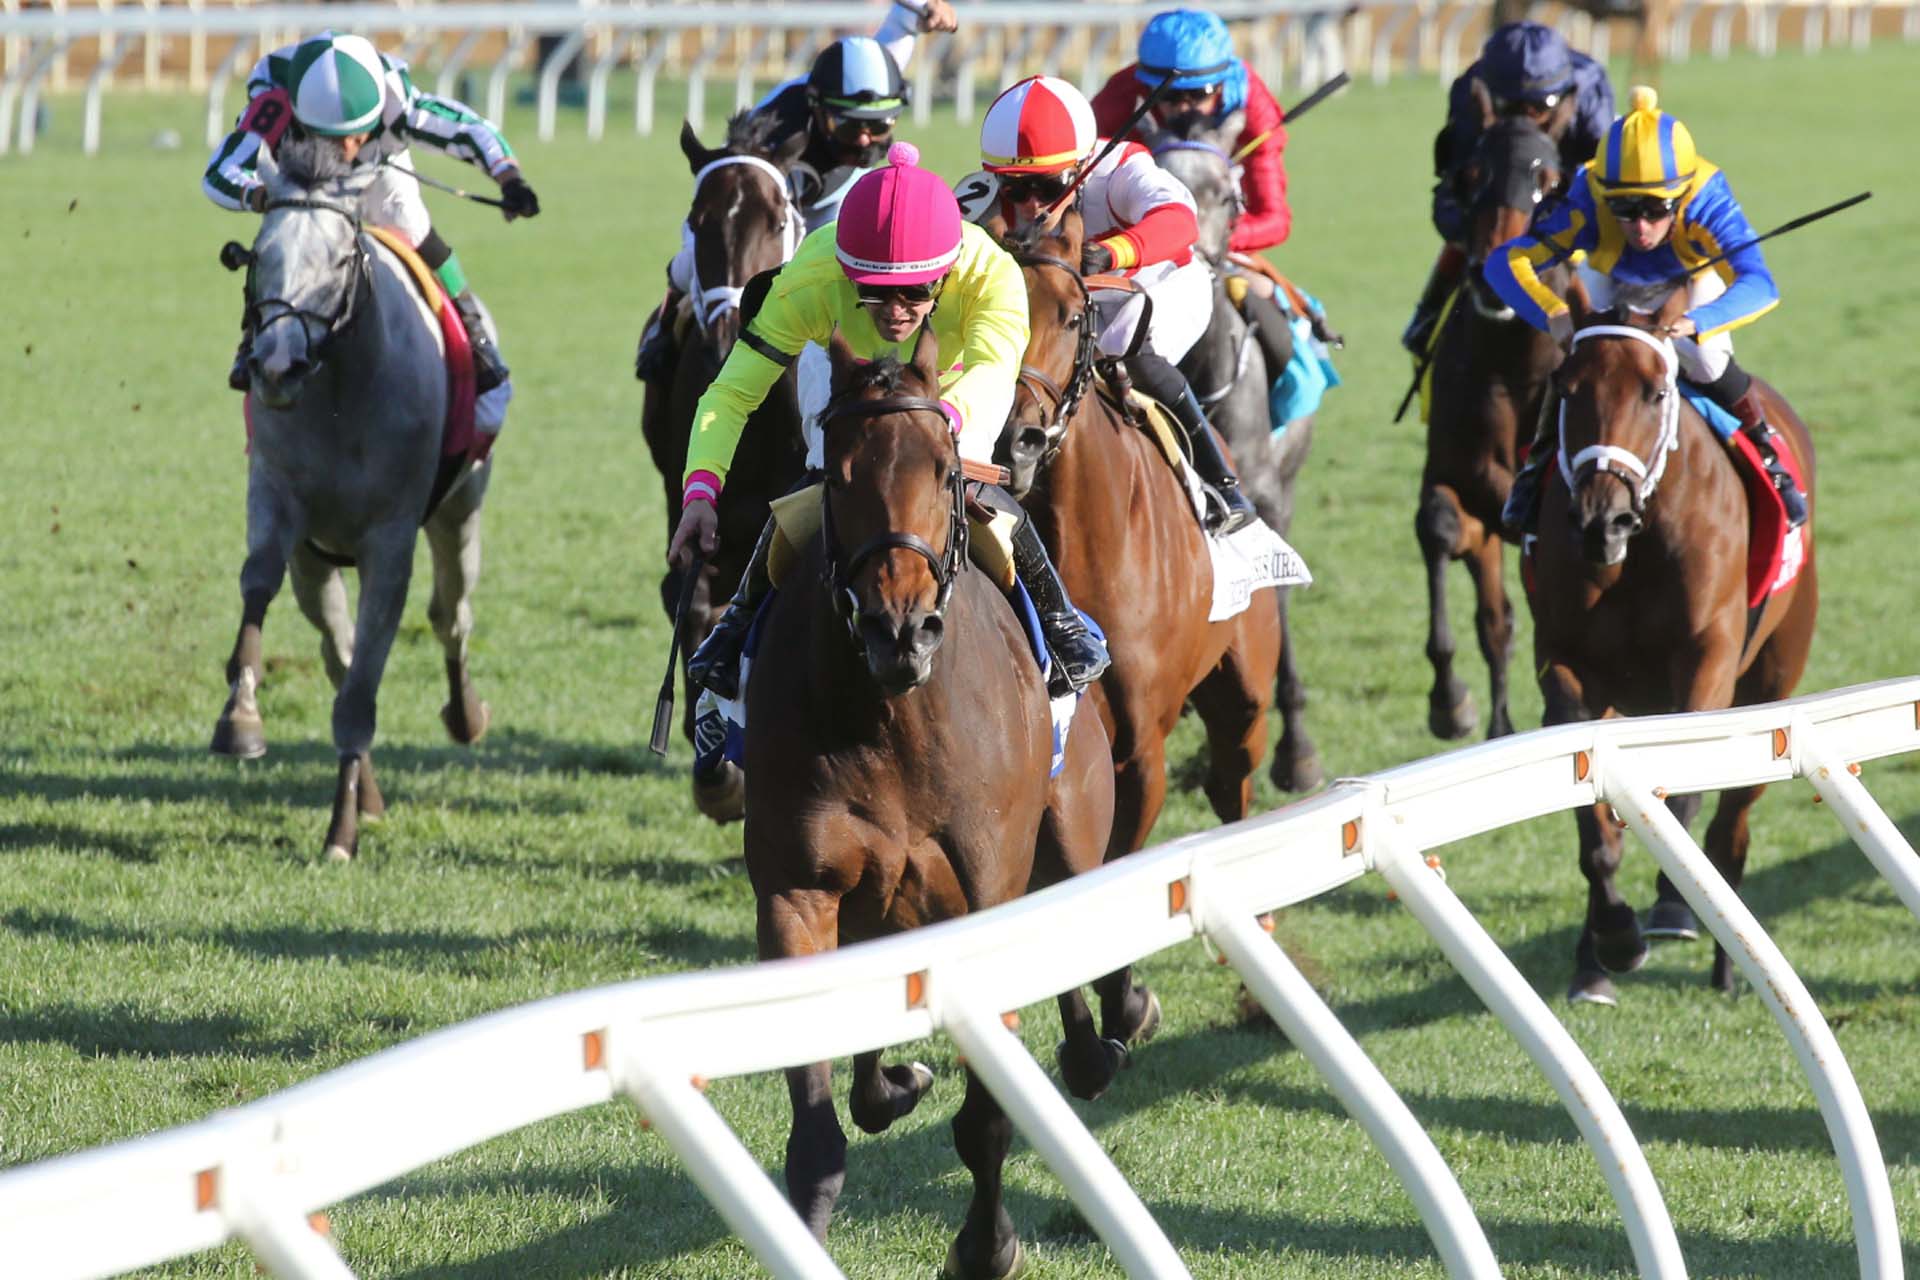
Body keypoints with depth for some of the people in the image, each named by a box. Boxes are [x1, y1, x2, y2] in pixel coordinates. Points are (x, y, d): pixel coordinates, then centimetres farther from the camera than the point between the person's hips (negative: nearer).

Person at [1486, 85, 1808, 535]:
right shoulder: (1589, 206, -43)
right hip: (1612, 276, 1)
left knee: (1707, 365, -21)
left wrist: (1694, 324, -74)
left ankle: (1769, 453, 8)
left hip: (1693, 278, -1)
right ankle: (1538, 463, 7)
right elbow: (1505, 261, -49)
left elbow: (1759, 286, -55)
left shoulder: (1707, 204, -44)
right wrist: (1555, 316, -67)